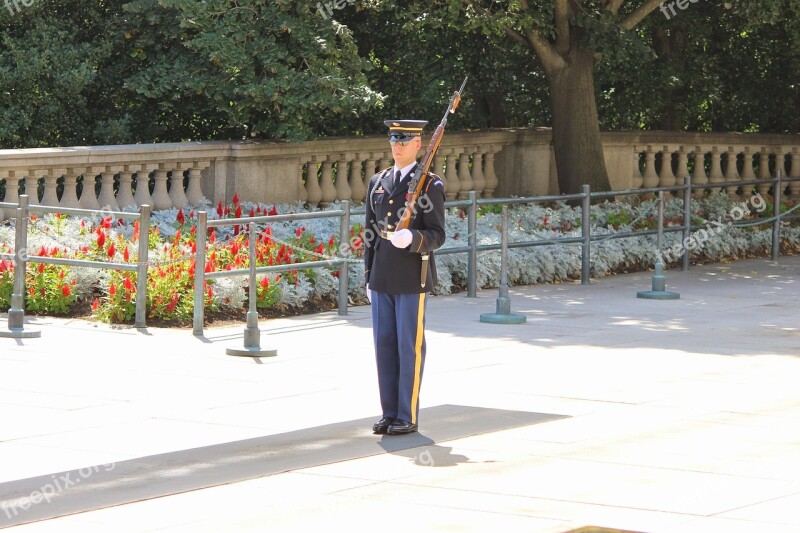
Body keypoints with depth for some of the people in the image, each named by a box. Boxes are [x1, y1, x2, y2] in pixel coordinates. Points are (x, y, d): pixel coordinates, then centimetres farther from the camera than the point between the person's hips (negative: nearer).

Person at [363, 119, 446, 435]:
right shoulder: (377, 183, 13)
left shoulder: (430, 185, -4)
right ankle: (389, 413, 14)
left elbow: (437, 236, -8)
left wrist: (411, 238, -28)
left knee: (410, 347, -2)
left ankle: (408, 417, 3)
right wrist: (369, 277, 13)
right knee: (384, 345, 7)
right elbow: (370, 233, 16)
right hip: (382, 279, 5)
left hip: (413, 280, -5)